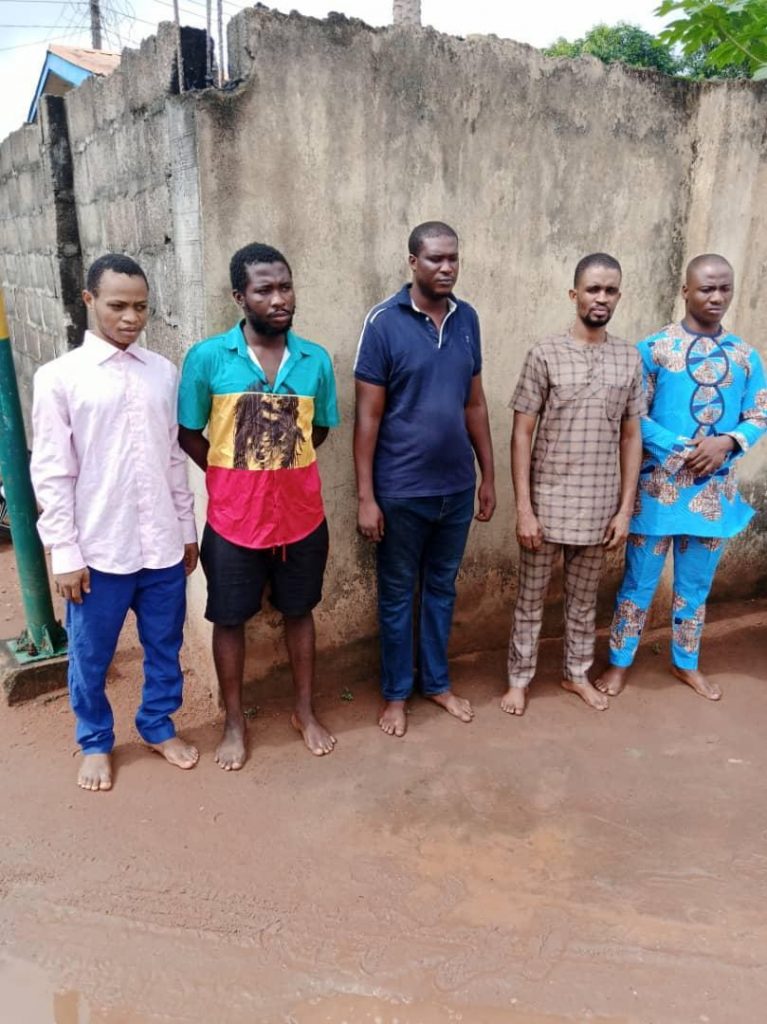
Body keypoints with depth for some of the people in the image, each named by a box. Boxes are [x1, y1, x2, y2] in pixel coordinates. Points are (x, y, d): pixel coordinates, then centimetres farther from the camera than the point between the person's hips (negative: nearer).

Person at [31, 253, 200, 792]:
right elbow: (51, 474, -7)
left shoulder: (164, 372, 3)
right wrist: (65, 552, -9)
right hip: (98, 550, -3)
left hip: (162, 545, 3)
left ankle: (158, 725, 41)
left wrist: (187, 528, 11)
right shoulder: (59, 378, -7)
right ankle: (96, 742, 38)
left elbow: (175, 458, 9)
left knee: (165, 646, 17)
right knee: (91, 657, 14)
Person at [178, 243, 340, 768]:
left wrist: (279, 464, 4)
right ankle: (235, 720, 33)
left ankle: (306, 711, 37)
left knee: (300, 612, 17)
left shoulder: (317, 360, -3)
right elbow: (188, 433, 1)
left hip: (301, 517, 2)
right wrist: (232, 474, -1)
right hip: (234, 520, -2)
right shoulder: (206, 358, -10)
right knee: (230, 621, 12)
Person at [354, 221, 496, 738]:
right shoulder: (384, 322, -11)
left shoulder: (467, 318, 4)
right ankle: (397, 692, 29)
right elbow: (368, 416, -11)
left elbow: (475, 403, 10)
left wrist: (488, 476, 10)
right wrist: (366, 497, -13)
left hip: (457, 486, 5)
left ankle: (437, 681, 36)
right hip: (401, 490, -4)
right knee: (398, 594, 11)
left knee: (442, 587, 18)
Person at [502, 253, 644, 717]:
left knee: (584, 598, 18)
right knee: (531, 599, 11)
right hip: (547, 504, -3)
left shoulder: (630, 359, 2)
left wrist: (625, 508, 1)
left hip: (599, 507, 3)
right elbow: (522, 435, -8)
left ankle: (577, 673, 37)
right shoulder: (546, 354, -8)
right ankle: (520, 678, 28)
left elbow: (631, 438, 6)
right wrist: (524, 508, -12)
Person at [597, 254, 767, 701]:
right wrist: (679, 450, -19)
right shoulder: (654, 348, -6)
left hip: (715, 490, 4)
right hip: (659, 485, -3)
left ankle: (686, 663, 35)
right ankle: (620, 662, 24)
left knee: (696, 583, 17)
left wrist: (727, 442, -14)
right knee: (640, 580, 7)